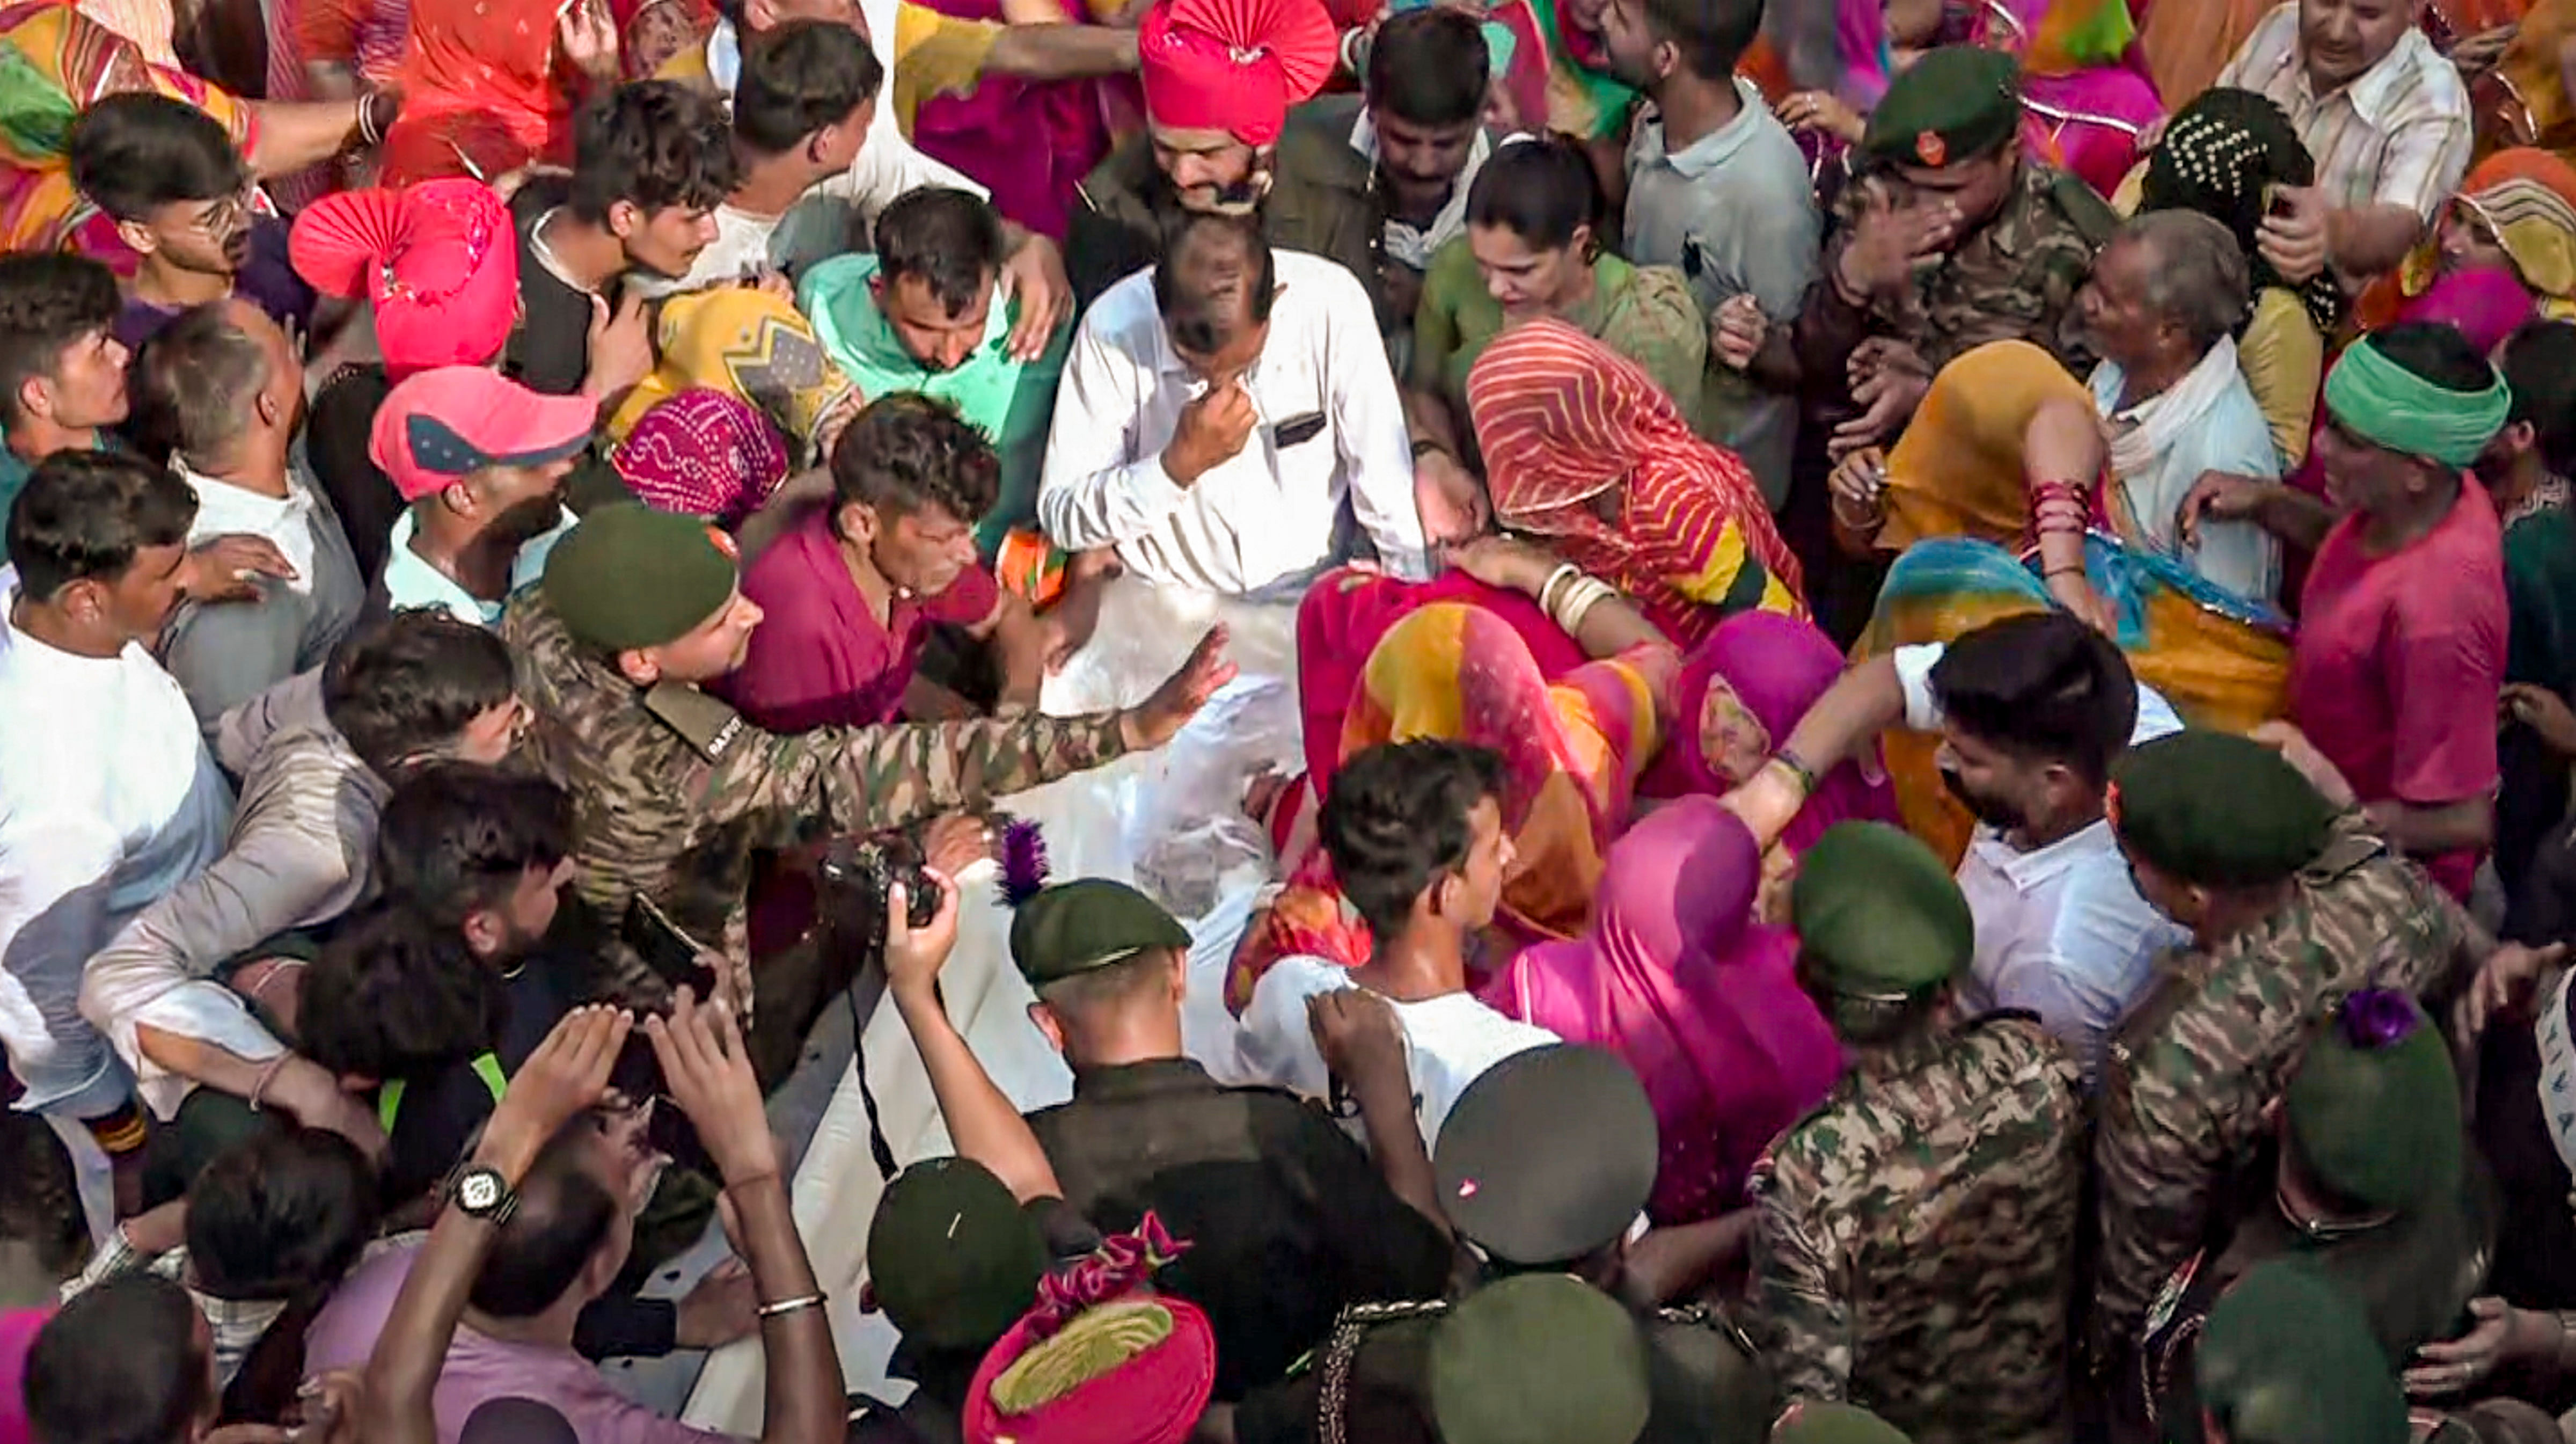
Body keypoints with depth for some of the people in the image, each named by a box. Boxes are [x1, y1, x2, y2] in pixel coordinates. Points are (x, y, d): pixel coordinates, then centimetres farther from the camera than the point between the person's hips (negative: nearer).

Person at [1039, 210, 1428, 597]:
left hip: (1309, 594, 0)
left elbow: (1388, 493, -8)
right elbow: (1060, 518, -11)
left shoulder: (1334, 306, -17)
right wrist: (1180, 466, -23)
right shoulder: (1113, 328, -17)